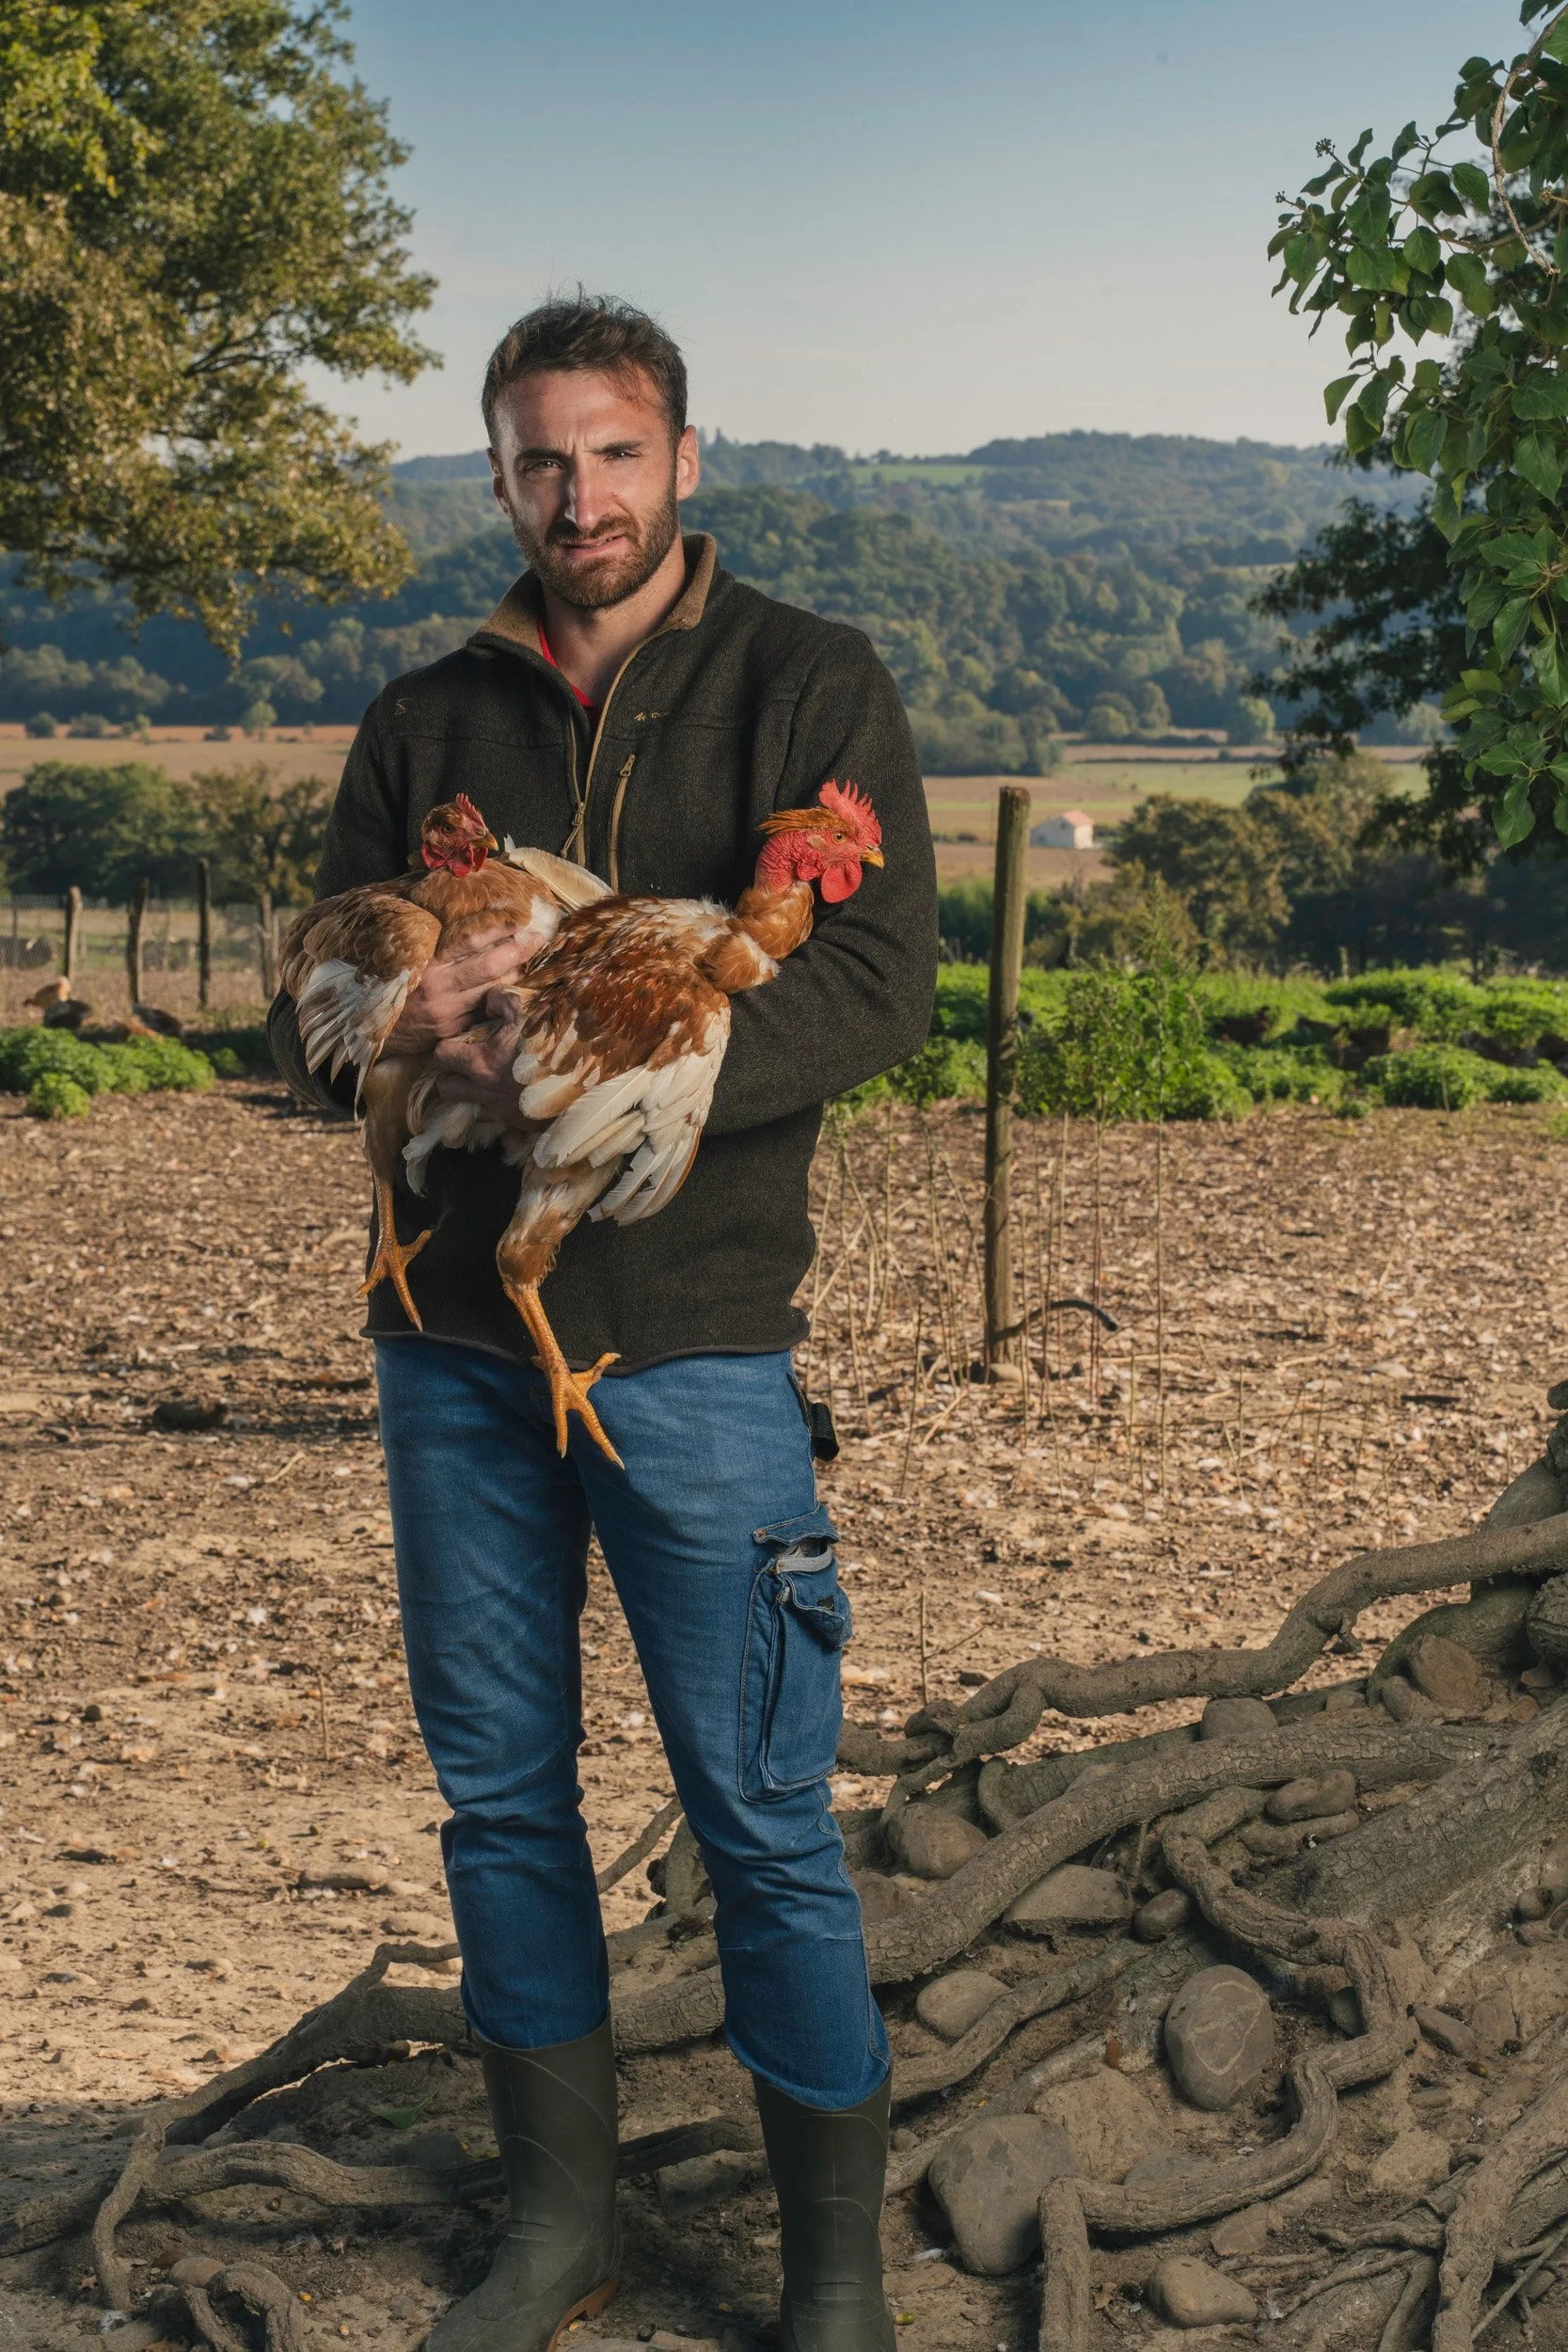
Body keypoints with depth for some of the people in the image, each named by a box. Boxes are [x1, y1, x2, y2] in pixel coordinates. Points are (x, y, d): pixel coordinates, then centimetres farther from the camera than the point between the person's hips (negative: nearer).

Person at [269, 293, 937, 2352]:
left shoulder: (808, 688, 0)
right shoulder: (427, 723, 11)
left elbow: (879, 982, -12)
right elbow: (311, 1019, 10)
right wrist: (408, 1021, -15)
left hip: (691, 1339, -4)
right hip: (454, 1341, 4)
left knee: (764, 1827, 0)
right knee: (502, 1798, 12)